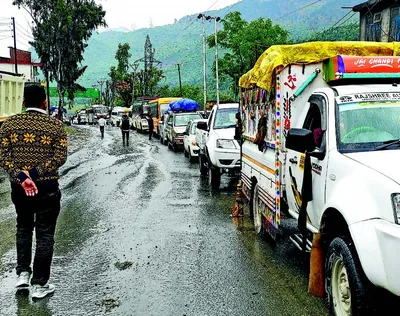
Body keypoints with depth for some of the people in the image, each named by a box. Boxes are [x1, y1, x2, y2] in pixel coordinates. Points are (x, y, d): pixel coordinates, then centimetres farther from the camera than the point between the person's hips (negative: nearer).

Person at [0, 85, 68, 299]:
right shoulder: (55, 125, -5)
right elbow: (60, 157, -13)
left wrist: (21, 176, -15)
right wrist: (34, 173, -15)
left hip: (18, 186, 3)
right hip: (47, 187, -3)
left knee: (23, 228, 24)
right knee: (44, 233, 6)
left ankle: (23, 273, 19)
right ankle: (39, 284, 12)